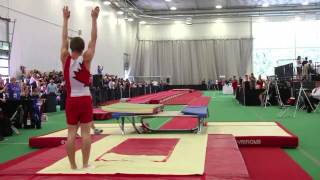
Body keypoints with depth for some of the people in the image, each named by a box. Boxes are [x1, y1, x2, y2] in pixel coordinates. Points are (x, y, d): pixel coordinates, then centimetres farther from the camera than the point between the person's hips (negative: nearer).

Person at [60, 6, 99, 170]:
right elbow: (93, 40, -2)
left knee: (71, 133, 4)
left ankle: (72, 165, 9)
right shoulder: (86, 59, -7)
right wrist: (94, 19, 3)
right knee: (85, 132, 1)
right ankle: (85, 164, 5)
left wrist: (65, 19, 15)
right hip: (85, 99, -2)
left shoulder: (65, 59, -1)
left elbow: (64, 39, 8)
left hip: (71, 100, 2)